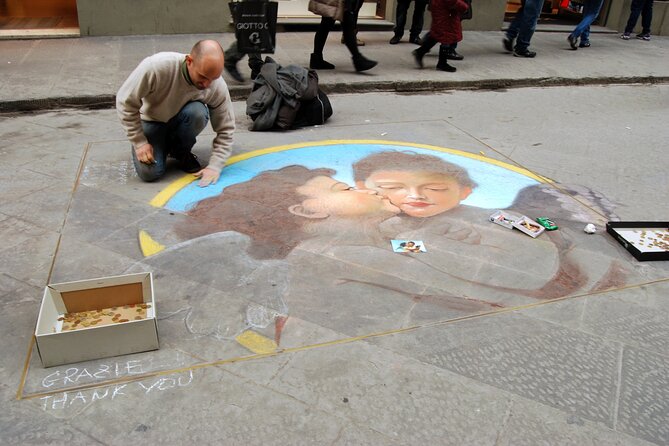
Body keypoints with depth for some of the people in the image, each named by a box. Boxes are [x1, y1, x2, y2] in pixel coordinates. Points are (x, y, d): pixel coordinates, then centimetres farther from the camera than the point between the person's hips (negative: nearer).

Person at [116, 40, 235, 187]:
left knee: (197, 111, -33)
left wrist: (215, 166, -25)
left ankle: (181, 151, -3)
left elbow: (225, 130, -15)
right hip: (152, 120, -2)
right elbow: (126, 101, -22)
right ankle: (164, 146, 13)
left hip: (181, 121, 2)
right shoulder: (156, 66, -35)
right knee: (150, 172, -22)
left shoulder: (219, 87, -26)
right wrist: (139, 142, -20)